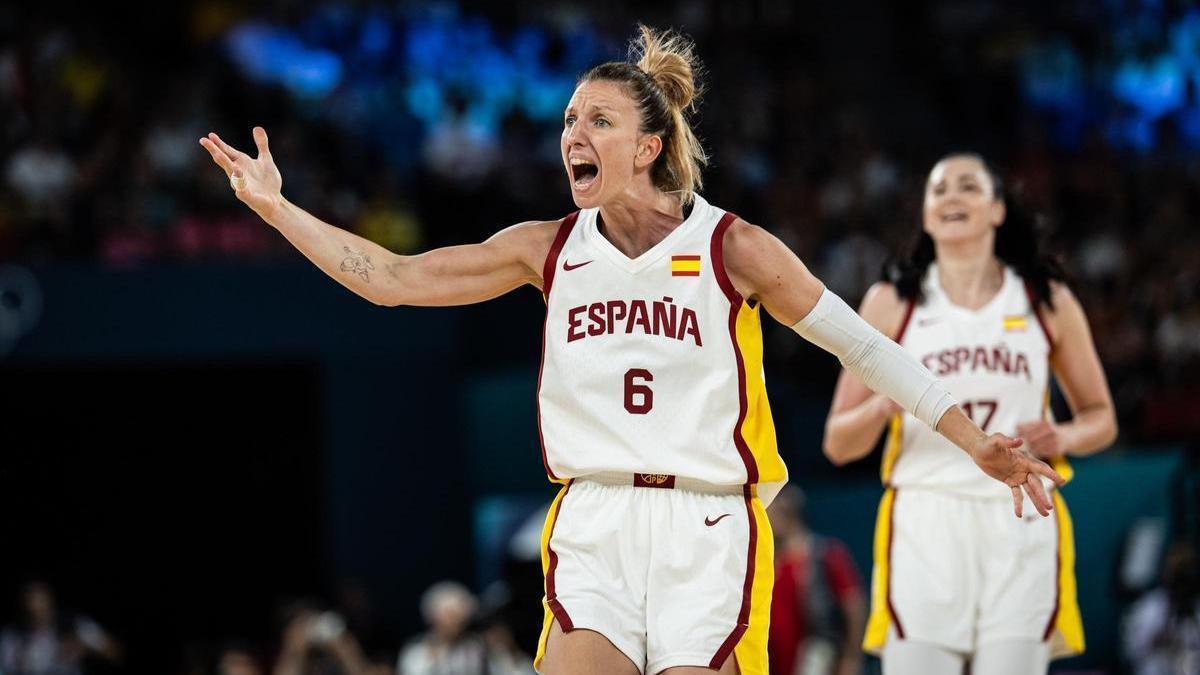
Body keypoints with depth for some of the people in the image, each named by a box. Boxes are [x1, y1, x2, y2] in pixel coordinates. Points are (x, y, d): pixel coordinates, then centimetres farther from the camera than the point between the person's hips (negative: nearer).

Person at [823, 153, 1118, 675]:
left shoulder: (1047, 301, 9)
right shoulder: (891, 303, 7)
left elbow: (1101, 418, 17)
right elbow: (838, 444, 6)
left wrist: (1064, 438, -6)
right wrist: (884, 405, -15)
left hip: (1020, 528, 1)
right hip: (923, 529, -1)